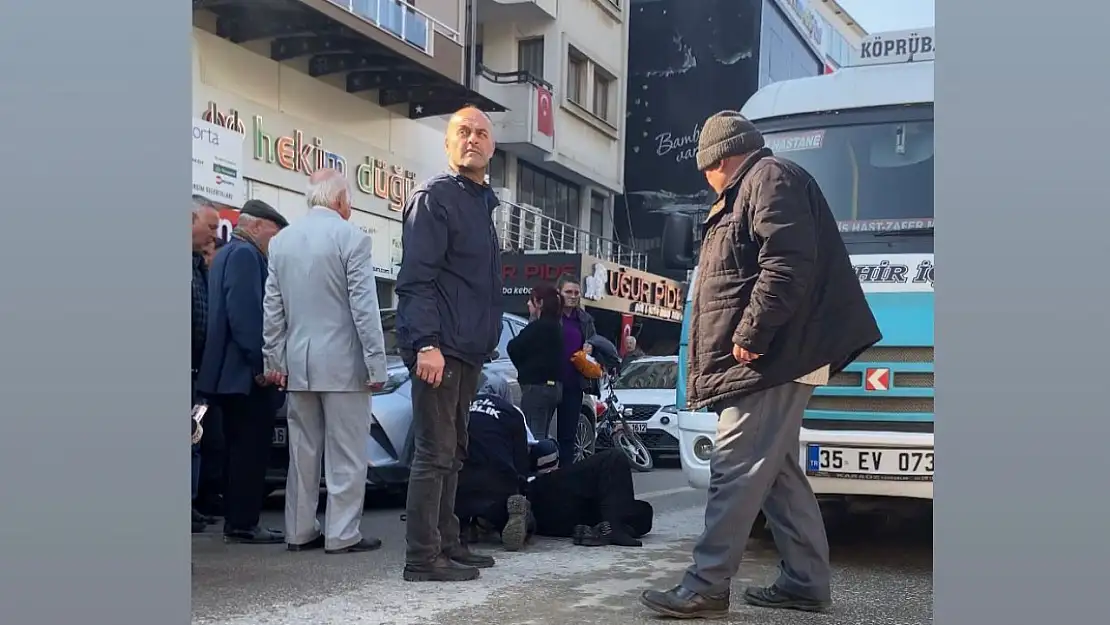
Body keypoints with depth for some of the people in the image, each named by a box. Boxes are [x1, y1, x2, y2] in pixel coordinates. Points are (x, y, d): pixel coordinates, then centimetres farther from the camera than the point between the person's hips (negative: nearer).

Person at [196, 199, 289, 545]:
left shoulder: (227, 254, 20)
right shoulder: (245, 254, -12)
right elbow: (245, 312, -22)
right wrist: (261, 364, -21)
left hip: (230, 371, 11)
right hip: (246, 373, -11)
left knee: (242, 449, 13)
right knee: (252, 449, -6)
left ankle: (237, 522, 17)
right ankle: (243, 524, -3)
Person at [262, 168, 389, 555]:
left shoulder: (280, 240, 8)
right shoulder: (352, 238, -10)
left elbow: (273, 308, 10)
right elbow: (365, 307, -12)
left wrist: (275, 360, 14)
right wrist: (376, 364, -9)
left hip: (297, 363, 6)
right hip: (342, 362, -6)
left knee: (302, 451, 13)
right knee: (346, 453, 1)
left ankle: (299, 531, 18)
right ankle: (342, 534, 4)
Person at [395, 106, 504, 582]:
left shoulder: (483, 203, 20)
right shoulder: (434, 196, -7)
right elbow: (417, 277, -17)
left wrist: (484, 340, 18)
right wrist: (427, 343, -26)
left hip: (469, 348, 9)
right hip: (440, 347, -9)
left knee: (452, 452, 13)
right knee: (435, 452, -8)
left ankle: (447, 545, 21)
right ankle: (423, 557, -3)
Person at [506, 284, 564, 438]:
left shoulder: (538, 327, -14)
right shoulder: (555, 327, 15)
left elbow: (514, 348, -12)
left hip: (537, 387, -10)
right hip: (554, 386, 10)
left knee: (534, 436, -10)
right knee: (541, 436, 13)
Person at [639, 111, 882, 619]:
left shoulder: (770, 179, -7)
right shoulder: (749, 192, 26)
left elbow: (787, 267, -21)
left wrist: (751, 335, -20)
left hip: (767, 362, -11)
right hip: (767, 364, 11)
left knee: (736, 471, -11)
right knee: (778, 473, 12)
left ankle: (705, 587, -9)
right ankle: (805, 583, 18)